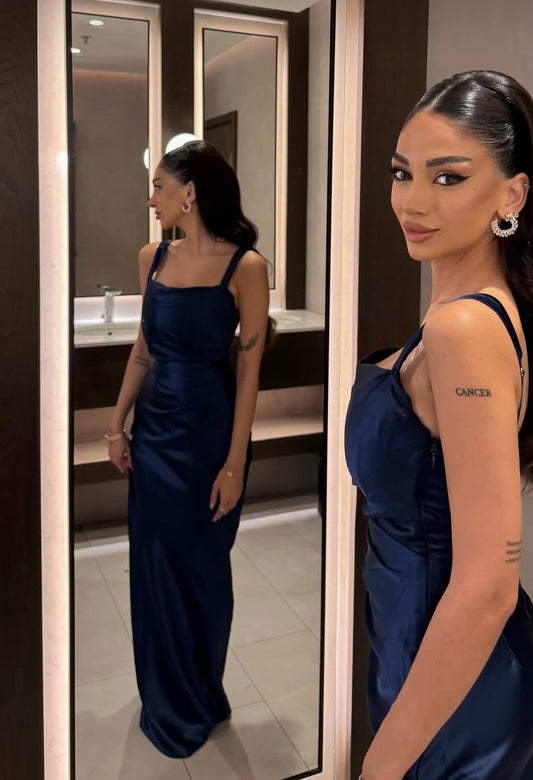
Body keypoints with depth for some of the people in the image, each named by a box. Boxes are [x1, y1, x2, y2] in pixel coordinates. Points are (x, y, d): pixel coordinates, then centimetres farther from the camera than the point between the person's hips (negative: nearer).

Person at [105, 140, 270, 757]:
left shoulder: (244, 266, -13)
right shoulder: (152, 258, 4)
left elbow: (249, 368, -13)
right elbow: (143, 348, 11)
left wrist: (235, 462, -15)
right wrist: (118, 424, 7)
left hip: (208, 429, -5)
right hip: (154, 427, 5)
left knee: (201, 567, 11)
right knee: (153, 563, 15)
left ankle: (198, 700, 36)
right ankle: (163, 697, 39)